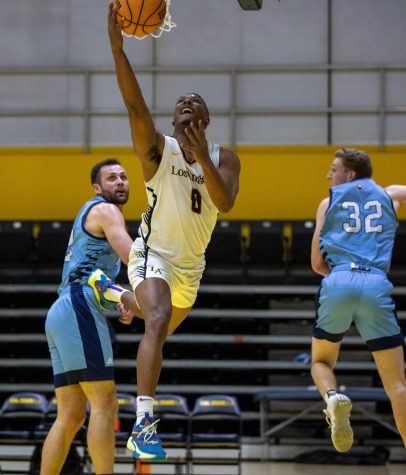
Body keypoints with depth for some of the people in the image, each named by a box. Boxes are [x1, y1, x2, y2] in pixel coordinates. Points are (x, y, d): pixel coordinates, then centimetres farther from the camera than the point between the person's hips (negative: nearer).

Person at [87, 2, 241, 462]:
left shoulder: (224, 158, -2)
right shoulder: (157, 148, -11)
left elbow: (225, 203, -20)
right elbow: (134, 104, -28)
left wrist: (202, 157, -34)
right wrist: (117, 44, -40)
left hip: (191, 264, 6)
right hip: (154, 253, -6)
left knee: (161, 321, 28)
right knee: (158, 321, -31)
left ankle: (112, 292, 60)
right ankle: (144, 424, -37)